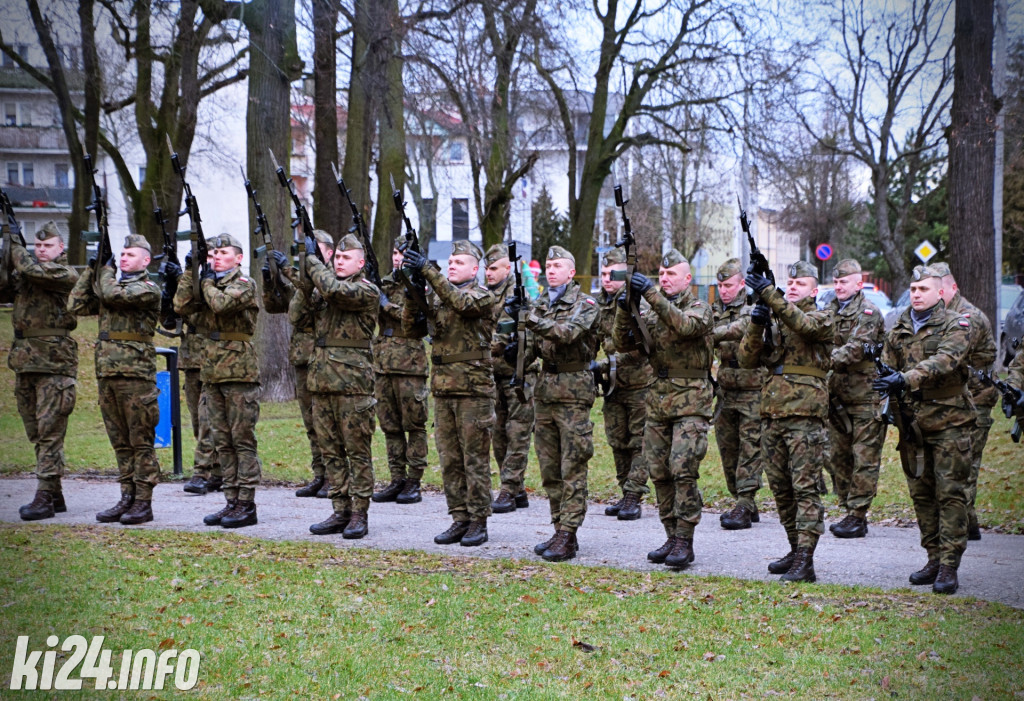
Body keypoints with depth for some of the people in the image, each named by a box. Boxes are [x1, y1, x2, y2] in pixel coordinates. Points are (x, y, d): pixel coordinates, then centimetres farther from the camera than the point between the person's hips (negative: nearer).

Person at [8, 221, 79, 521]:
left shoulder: (66, 274, -5)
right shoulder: (23, 273, 16)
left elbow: (33, 270, -19)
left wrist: (15, 245, -3)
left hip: (54, 364, -7)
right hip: (24, 361, 7)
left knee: (49, 431, -8)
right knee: (36, 433, 10)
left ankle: (44, 498, -9)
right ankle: (55, 496, 16)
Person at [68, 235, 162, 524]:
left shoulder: (148, 289, -5)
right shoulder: (112, 284, 18)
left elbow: (112, 295, -20)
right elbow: (76, 305, 11)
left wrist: (106, 269, -1)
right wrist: (92, 270, 8)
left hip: (136, 373, -7)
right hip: (107, 371, 7)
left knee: (141, 441, -3)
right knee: (120, 442, 11)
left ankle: (143, 503, 0)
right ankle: (127, 497, 17)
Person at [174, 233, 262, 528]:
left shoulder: (244, 284, -5)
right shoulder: (211, 284, 16)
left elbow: (221, 304, -23)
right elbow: (182, 306, 4)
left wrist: (207, 281, -4)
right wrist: (189, 272, 0)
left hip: (240, 372, -8)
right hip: (212, 373, 8)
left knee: (242, 440, -4)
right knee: (223, 442, 9)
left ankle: (246, 505, -1)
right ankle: (232, 502, 15)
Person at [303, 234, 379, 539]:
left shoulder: (367, 291, -6)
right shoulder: (325, 289, 17)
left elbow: (334, 290, -22)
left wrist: (311, 260, -9)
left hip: (353, 381, -7)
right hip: (322, 380, 7)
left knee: (357, 451, -2)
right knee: (331, 450, 9)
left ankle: (359, 514, 3)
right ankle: (340, 512, 15)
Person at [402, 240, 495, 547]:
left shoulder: (482, 295, -3)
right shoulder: (436, 296, 14)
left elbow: (461, 302, -25)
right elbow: (410, 327, 5)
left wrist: (427, 271, -29)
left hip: (474, 388, -6)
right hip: (442, 387, 6)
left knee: (475, 458, -1)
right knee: (449, 459, 7)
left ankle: (478, 522, 5)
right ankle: (459, 520, 14)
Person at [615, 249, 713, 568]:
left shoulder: (699, 308, -3)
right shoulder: (653, 312, 14)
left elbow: (683, 325, -26)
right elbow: (624, 344, 6)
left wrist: (651, 294, -32)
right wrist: (624, 310, -11)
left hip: (690, 400, -6)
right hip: (658, 398, 6)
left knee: (683, 469, -13)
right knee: (660, 472, 6)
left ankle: (685, 541, -8)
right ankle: (672, 537, 15)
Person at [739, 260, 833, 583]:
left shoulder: (822, 319, 2)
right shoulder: (775, 322, 17)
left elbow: (802, 324, -23)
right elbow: (747, 359, 8)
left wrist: (769, 293, -33)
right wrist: (756, 325, -9)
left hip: (805, 415, -6)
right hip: (772, 415, 6)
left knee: (805, 487, -8)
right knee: (781, 488, 11)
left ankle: (805, 562, -11)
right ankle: (796, 550, 22)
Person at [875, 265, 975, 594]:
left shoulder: (955, 325, -4)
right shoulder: (899, 329, 13)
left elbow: (945, 360, -21)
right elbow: (887, 368, 16)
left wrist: (907, 379, -34)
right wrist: (890, 402, -2)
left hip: (949, 420, -5)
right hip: (912, 420, 5)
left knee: (950, 493, -6)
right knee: (921, 493, 9)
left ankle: (949, 566, -5)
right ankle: (934, 558, 18)